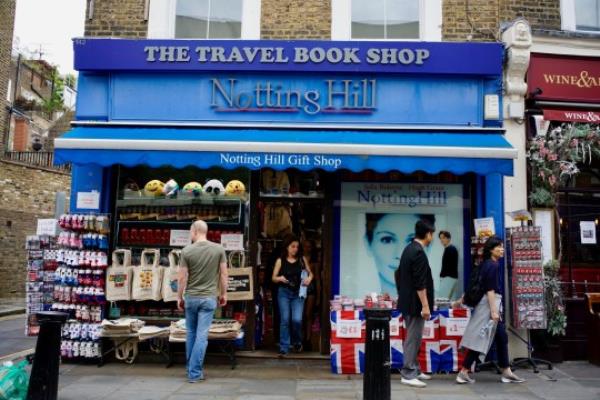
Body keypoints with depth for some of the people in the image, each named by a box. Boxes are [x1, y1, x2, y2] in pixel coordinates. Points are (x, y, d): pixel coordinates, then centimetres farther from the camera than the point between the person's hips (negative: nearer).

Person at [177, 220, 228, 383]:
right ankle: (195, 372, 4)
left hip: (190, 297, 1)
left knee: (191, 334, 16)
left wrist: (179, 297, 7)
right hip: (208, 298, -1)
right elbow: (224, 274, -1)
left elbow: (182, 278, -5)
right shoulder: (219, 249, -4)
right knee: (202, 336, 2)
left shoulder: (187, 251, -7)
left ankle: (192, 368, 27)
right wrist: (223, 293, 11)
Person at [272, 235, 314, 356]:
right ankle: (283, 348, 6)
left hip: (298, 293, 0)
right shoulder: (280, 261, 1)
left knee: (297, 319, -10)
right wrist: (280, 278, -18)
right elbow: (273, 278, 3)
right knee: (284, 320, -3)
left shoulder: (302, 259, 4)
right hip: (284, 292, 0)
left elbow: (310, 273, 14)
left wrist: (309, 278, -8)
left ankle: (297, 342, 19)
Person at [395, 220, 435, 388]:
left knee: (413, 337, 17)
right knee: (413, 338, -2)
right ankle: (408, 374, 4)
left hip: (407, 301, 10)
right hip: (415, 303, -10)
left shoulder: (408, 249, 11)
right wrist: (425, 306, -19)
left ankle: (414, 370, 26)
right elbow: (420, 283, -22)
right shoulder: (419, 253, -19)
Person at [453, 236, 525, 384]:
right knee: (480, 339, -6)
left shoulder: (486, 264, 13)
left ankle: (506, 373, 18)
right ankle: (463, 373, -3)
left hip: (491, 304, 10)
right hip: (490, 304, -10)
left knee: (501, 338, 12)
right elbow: (490, 290, -20)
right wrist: (493, 311, -22)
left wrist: (461, 300, 19)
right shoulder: (492, 265, -14)